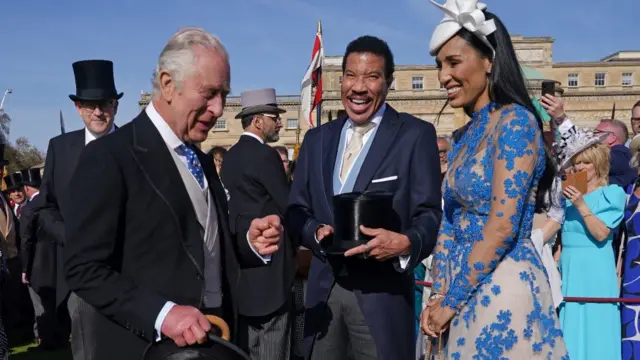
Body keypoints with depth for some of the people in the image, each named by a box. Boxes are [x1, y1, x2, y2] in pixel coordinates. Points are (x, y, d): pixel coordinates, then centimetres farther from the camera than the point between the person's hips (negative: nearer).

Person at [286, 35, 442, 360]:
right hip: (323, 289, 4)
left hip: (382, 292, -4)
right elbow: (295, 210, 10)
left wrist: (406, 243, -27)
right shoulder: (317, 139, 11)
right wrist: (316, 231, -11)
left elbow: (430, 213, -6)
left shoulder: (415, 134, -3)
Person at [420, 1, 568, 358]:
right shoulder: (464, 135, 12)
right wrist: (440, 294, 2)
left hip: (502, 288, -8)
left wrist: (451, 300, -13)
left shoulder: (515, 121, -13)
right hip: (464, 288, 8)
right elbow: (450, 221, 11)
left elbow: (503, 226, -19)